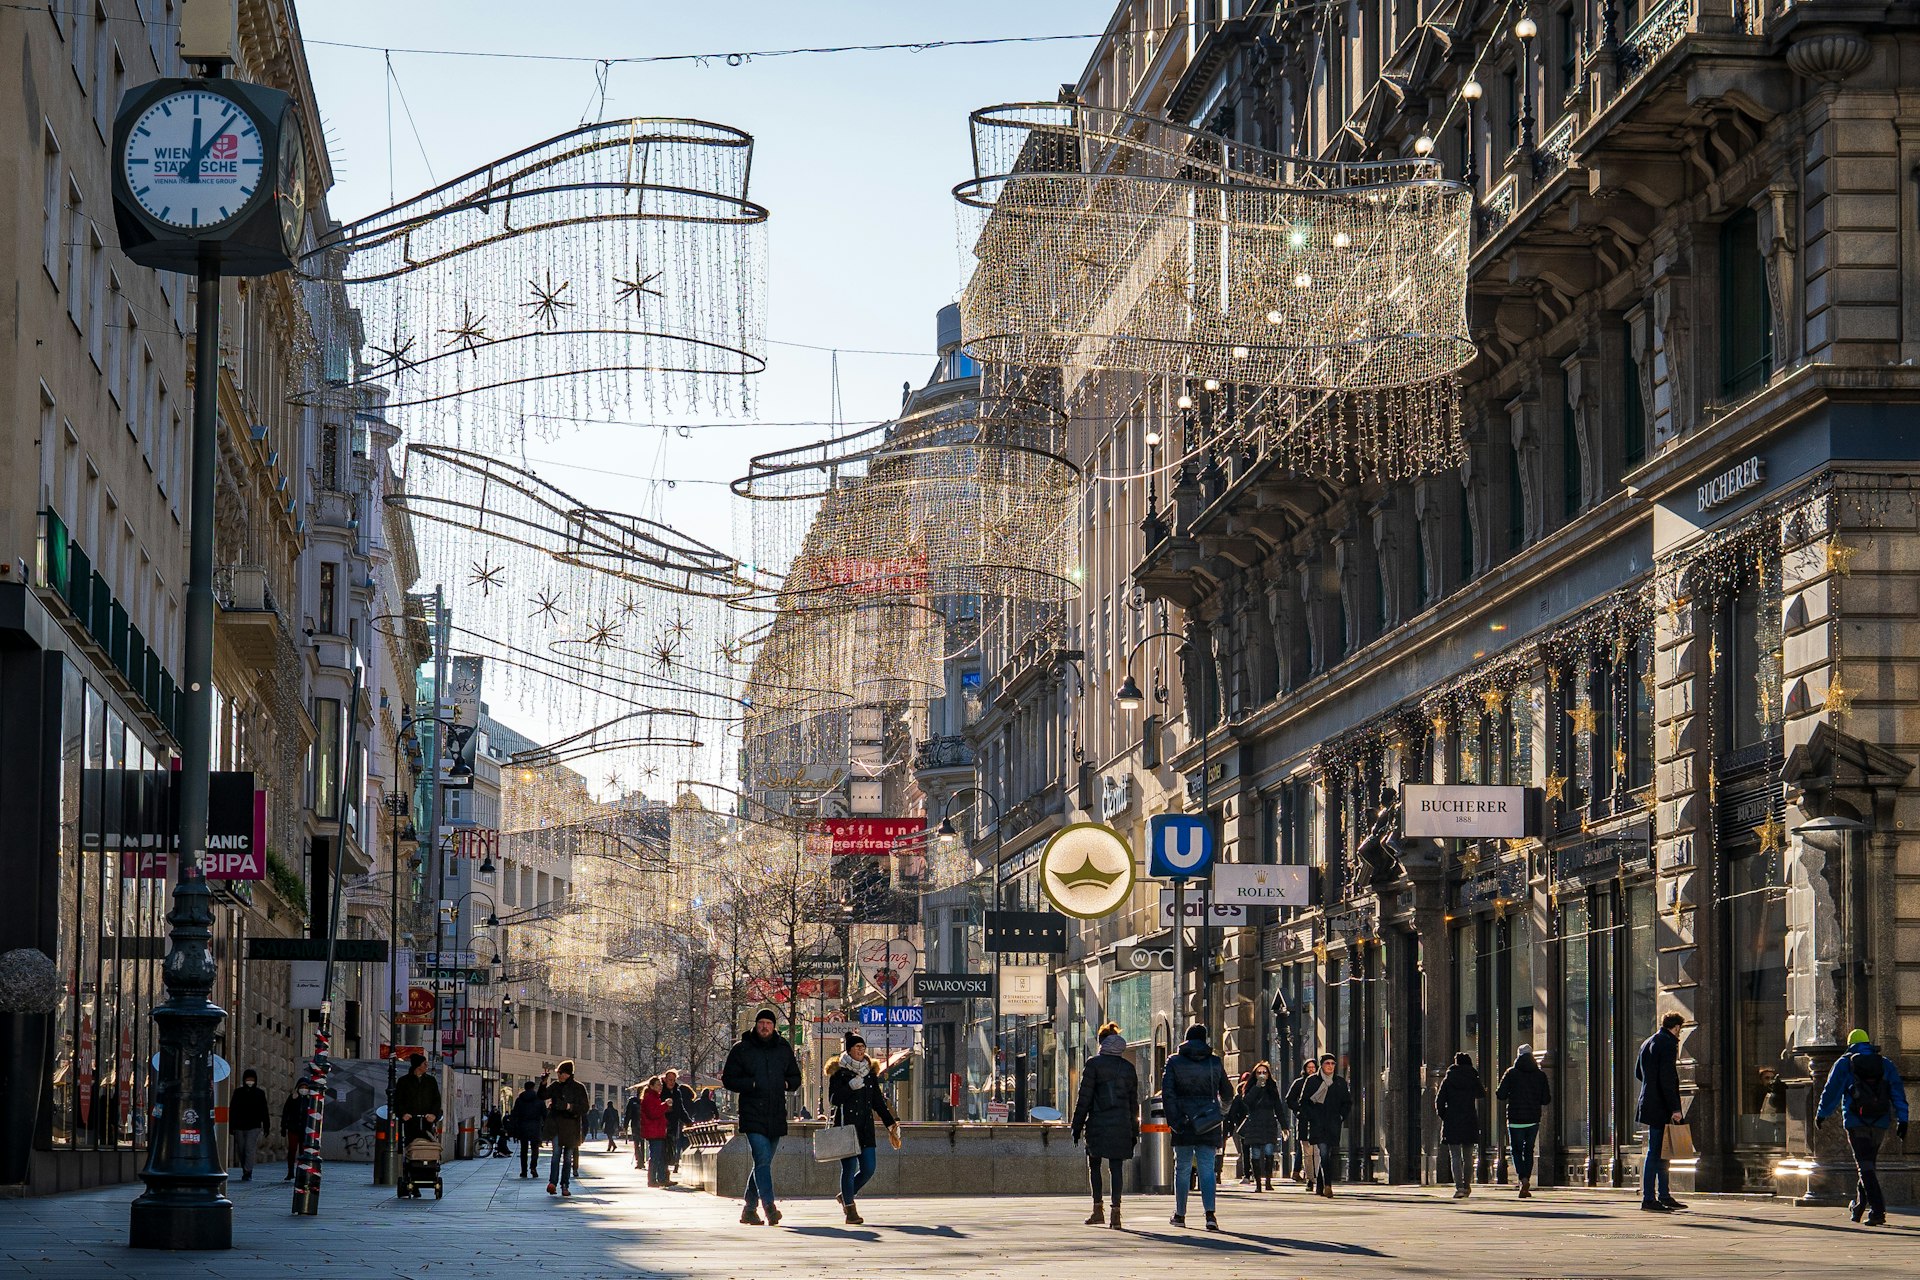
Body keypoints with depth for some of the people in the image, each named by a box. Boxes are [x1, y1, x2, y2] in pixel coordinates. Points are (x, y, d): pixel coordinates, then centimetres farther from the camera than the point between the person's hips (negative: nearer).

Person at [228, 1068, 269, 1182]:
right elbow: (232, 1109, 7)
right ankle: (246, 1172, 21)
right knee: (241, 1151, 8)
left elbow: (264, 1112, 8)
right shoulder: (238, 1092, 7)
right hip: (240, 1126, 3)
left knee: (250, 1150, -13)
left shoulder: (260, 1093, 5)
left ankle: (248, 1172, -14)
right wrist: (231, 1125, 2)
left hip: (254, 1127, -3)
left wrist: (266, 1126, 6)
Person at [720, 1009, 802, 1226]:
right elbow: (729, 1079, 0)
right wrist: (752, 1084, -15)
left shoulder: (784, 1049, 12)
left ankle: (750, 1208, 21)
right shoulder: (741, 1049, 1)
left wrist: (786, 1084, -2)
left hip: (776, 1116, 5)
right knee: (763, 1160, -17)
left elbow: (795, 1078, 21)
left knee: (763, 1163, 11)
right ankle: (769, 1207, -23)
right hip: (752, 1116, -5)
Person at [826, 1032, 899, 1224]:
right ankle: (850, 1210, 0)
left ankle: (846, 1196, 23)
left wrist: (891, 1123, 12)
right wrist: (851, 1087, -21)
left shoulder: (869, 1071, 15)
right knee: (850, 1167, -7)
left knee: (869, 1168, -1)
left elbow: (878, 1101, 18)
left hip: (865, 1127, 5)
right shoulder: (838, 1071, 0)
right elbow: (833, 1099, -9)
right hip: (845, 1125, -5)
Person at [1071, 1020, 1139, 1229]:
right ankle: (1115, 1212, -7)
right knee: (1116, 1167, 1)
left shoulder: (1094, 1064, -2)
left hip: (1098, 1123, -3)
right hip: (1121, 1124, 3)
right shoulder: (1128, 1067, 10)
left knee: (1094, 1165, 10)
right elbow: (1134, 1101, 13)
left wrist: (1077, 1125, 0)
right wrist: (1134, 1131, 18)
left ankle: (1098, 1209, 5)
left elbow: (1084, 1097, -5)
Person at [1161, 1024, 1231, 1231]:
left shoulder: (1174, 1062, 0)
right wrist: (1221, 1105, 36)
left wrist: (1173, 1120, -8)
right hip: (1209, 1123, 1)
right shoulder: (1215, 1063, 4)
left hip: (1184, 1123, -1)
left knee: (1182, 1169, 11)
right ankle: (1210, 1213, -19)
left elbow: (1167, 1092, -10)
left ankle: (1180, 1214, 19)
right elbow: (1227, 1094, 14)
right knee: (1207, 1170, -1)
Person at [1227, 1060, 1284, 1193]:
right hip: (1254, 1126, -1)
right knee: (1255, 1155, -3)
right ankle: (1258, 1183, 3)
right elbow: (1246, 1102, -14)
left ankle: (1268, 1181, -12)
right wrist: (1257, 1087, -14)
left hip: (1269, 1125, 1)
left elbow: (1278, 1108, 15)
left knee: (1269, 1151, -16)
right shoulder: (1250, 1088, 6)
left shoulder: (1272, 1088, 13)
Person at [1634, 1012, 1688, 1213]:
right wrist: (1675, 1108, -20)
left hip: (1649, 1103, 9)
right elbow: (1668, 1077, -20)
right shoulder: (1669, 1043, -12)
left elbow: (1638, 1073, 23)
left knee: (1661, 1151, 15)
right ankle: (1648, 1198, -7)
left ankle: (1664, 1196, 19)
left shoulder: (1647, 1043, 16)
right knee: (1655, 1152, -7)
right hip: (1661, 1106, -9)